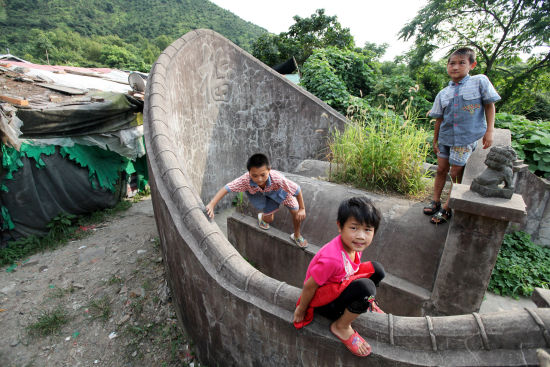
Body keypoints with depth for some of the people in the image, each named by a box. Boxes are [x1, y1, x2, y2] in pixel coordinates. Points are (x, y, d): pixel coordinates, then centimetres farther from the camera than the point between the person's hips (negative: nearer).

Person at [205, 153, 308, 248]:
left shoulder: (277, 178, -46)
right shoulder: (245, 180, -42)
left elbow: (297, 189, -34)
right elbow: (226, 188, -39)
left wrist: (302, 209, -25)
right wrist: (211, 205, -47)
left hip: (278, 189, -1)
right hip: (259, 193, 1)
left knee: (297, 213, -7)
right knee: (269, 219, 6)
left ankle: (296, 235, 24)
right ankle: (262, 217, 46)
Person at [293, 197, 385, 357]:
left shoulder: (353, 244, -12)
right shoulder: (332, 258, -37)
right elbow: (309, 286, -24)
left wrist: (367, 299, 21)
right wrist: (300, 311, -6)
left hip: (339, 283, 8)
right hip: (319, 297, -8)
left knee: (376, 270, -5)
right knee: (365, 287, -31)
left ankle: (363, 303, 21)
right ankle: (341, 327, -6)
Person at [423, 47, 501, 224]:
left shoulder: (480, 81, -2)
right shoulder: (443, 93, 6)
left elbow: (489, 105, 1)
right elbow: (439, 118, 10)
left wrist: (489, 131, -5)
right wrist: (435, 140, 12)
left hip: (466, 138, -4)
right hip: (445, 137, 4)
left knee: (456, 173, -1)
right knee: (441, 170, 9)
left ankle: (447, 207, 11)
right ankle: (435, 201, 22)